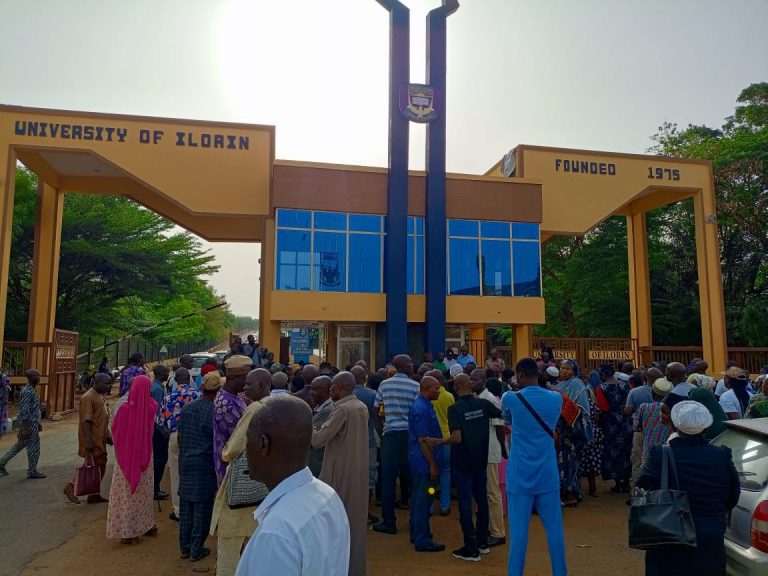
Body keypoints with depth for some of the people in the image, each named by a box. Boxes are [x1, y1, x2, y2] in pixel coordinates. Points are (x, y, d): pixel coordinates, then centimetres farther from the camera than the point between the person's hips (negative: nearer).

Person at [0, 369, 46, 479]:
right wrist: (26, 428, -23)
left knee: (20, 445, 19)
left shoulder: (31, 390, 11)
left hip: (32, 423, 10)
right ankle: (32, 472, 9)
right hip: (29, 424, -10)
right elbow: (24, 411, -23)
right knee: (34, 448, 0)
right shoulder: (27, 391, -20)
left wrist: (38, 422, 23)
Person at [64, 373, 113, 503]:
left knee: (101, 466, 11)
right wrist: (88, 441, -25)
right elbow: (85, 421, -22)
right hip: (92, 440, -9)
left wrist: (108, 435, 19)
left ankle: (94, 495, 20)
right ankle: (71, 488, 15)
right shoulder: (88, 397, -17)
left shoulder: (100, 396, 12)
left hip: (100, 440, 9)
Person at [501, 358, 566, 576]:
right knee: (554, 528, 12)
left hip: (520, 476, -2)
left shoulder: (510, 398, -7)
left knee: (518, 530, 2)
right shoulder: (556, 399, 1)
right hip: (548, 475, 3)